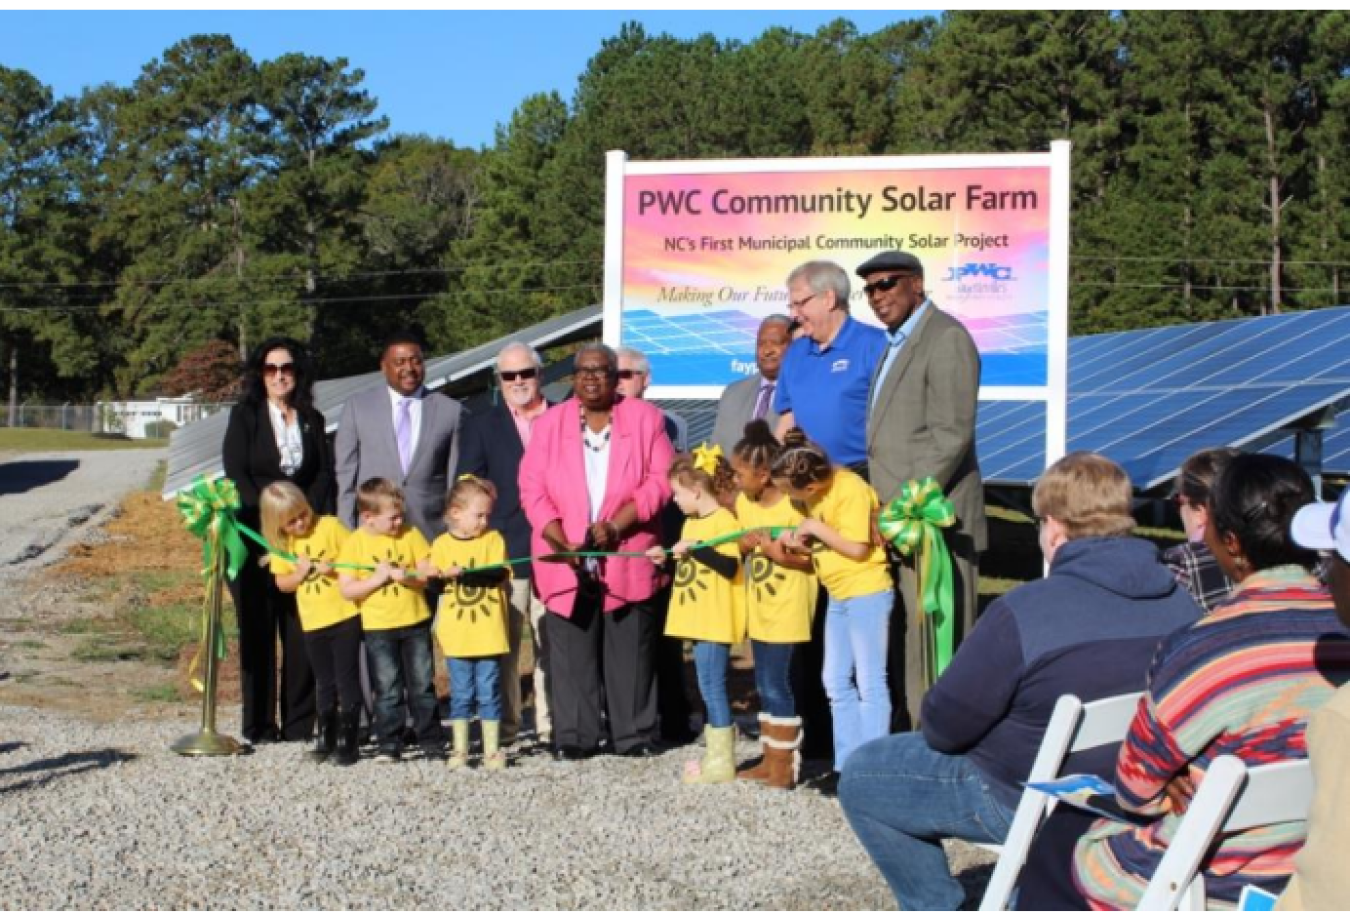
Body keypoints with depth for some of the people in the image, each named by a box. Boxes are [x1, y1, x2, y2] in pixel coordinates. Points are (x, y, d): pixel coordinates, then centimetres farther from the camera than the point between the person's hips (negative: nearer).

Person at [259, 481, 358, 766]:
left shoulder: (330, 527, -9)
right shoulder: (281, 544, 3)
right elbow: (282, 583, 6)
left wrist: (334, 567, -23)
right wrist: (300, 574, -12)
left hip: (345, 616, -4)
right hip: (313, 622, 4)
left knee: (347, 680, 0)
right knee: (324, 683, 15)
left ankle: (347, 741, 6)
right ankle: (326, 738, 26)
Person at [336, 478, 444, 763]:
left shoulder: (411, 534, -1)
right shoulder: (355, 543, -6)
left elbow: (429, 575, 0)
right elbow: (347, 590, -9)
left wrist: (408, 577, -19)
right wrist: (378, 578, -19)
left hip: (415, 622, 2)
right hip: (378, 627, -1)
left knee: (422, 686, 8)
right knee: (387, 691, 4)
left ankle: (432, 742, 16)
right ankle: (388, 746, 13)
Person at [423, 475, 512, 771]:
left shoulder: (493, 539, 0)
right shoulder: (442, 544, 2)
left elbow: (500, 574, -14)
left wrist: (464, 572, -23)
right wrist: (433, 575, -16)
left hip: (489, 633, -1)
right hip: (456, 634, 1)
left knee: (489, 693, 3)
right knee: (461, 694, 9)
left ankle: (492, 750, 12)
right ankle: (459, 749, 18)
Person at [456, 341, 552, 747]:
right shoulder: (482, 424, 9)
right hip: (504, 550, 0)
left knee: (552, 643, 4)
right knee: (502, 644, 1)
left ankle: (551, 725, 10)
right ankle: (503, 725, 8)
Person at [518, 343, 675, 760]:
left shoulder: (645, 417, 6)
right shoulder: (549, 423, 9)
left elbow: (660, 479, -3)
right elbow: (533, 489, 2)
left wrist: (616, 525, -15)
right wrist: (562, 543, -13)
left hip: (628, 557, -1)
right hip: (566, 560, 1)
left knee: (631, 650, 2)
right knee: (572, 653, 0)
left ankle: (634, 734, 10)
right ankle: (574, 737, 7)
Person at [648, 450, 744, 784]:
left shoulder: (723, 520, -14)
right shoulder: (692, 521, 14)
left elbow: (730, 567, -24)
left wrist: (694, 547, -26)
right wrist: (667, 558, 8)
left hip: (716, 621, -9)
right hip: (698, 619, 9)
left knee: (712, 687, -5)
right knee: (709, 689, 14)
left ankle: (722, 762, 1)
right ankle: (714, 754, 22)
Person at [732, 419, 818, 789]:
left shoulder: (795, 506, -17)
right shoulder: (743, 503, 4)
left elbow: (811, 559, -15)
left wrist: (778, 553, -26)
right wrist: (746, 543, -9)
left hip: (789, 609, -8)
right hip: (759, 608, 8)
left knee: (777, 683, -6)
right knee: (765, 685, 14)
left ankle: (784, 766, 4)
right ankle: (770, 759, 23)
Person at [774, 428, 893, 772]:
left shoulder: (851, 490, -21)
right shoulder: (817, 491, 3)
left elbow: (857, 547, -24)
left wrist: (815, 528, -18)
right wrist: (801, 541, -6)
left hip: (866, 593, -9)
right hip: (838, 595, 9)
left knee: (869, 682, -3)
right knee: (837, 682, 12)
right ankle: (848, 763, 20)